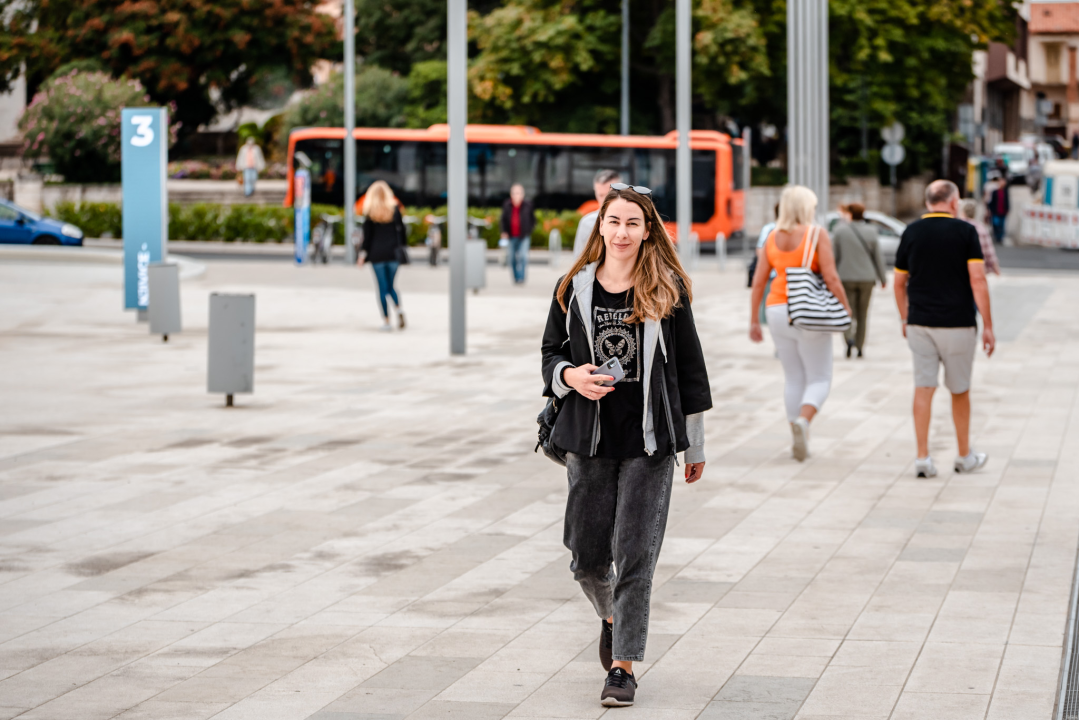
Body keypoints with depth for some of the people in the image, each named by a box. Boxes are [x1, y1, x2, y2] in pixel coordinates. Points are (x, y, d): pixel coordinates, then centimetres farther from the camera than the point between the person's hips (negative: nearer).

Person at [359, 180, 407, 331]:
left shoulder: (369, 212, -4)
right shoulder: (394, 209, 1)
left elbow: (367, 234, -4)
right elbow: (401, 230, 3)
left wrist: (363, 253, 1)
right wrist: (402, 248, 12)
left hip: (377, 254, -2)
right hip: (393, 253, 2)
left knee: (382, 288, 3)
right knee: (391, 286, 14)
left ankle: (386, 320, -1)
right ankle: (399, 309, -13)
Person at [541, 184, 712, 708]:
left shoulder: (668, 291, -1)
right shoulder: (573, 289, 3)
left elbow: (689, 368, 4)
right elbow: (551, 353, 12)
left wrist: (695, 446, 6)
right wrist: (571, 376, -12)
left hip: (649, 445, -2)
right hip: (588, 439, 2)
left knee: (635, 557, -5)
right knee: (587, 556, 7)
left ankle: (623, 666, 2)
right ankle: (611, 619, 39)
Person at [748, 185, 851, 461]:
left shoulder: (773, 237, 6)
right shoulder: (818, 234, -8)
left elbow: (758, 281, 5)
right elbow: (831, 278, -14)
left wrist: (754, 321, 10)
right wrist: (846, 309, -4)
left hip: (778, 312, 5)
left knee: (794, 379, 15)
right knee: (820, 379, 4)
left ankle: (799, 442, 13)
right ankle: (802, 422, -25)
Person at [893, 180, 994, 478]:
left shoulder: (911, 232, 3)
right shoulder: (965, 232, -6)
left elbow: (899, 283, 9)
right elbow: (977, 281, -12)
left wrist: (905, 320, 22)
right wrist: (987, 326, -8)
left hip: (919, 323, 2)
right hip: (958, 324, -2)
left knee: (923, 389, 2)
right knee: (959, 391, 12)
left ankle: (923, 458, -5)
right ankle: (965, 456, 23)